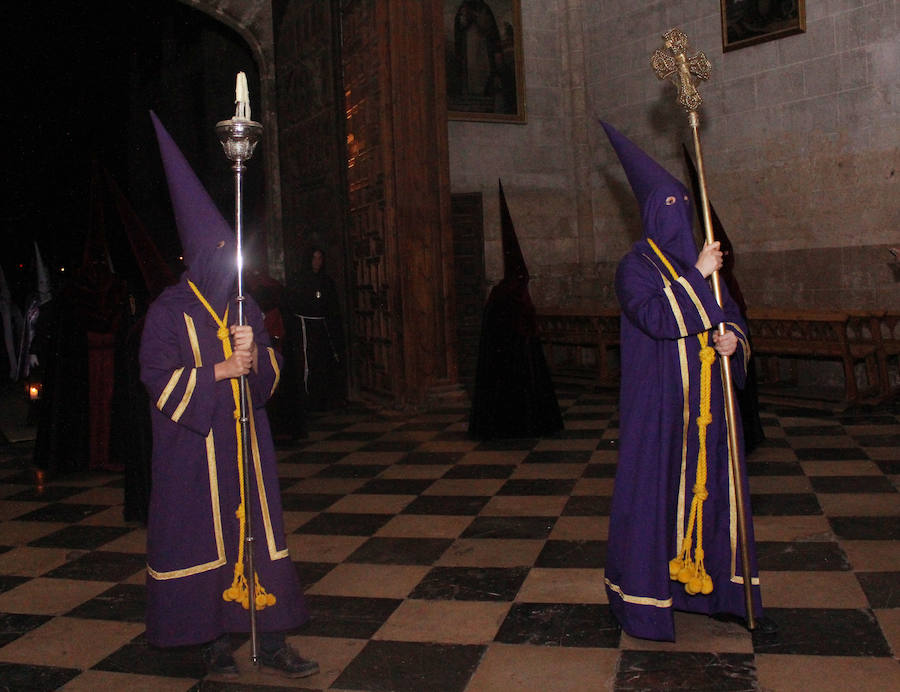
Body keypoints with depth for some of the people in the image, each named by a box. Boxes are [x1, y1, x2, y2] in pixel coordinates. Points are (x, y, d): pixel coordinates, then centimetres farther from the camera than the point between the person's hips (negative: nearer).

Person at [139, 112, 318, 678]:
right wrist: (220, 371, -16)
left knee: (259, 529, 3)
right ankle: (214, 638, 14)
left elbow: (271, 371, 12)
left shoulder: (245, 307, 11)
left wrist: (254, 356, -10)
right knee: (205, 535, 1)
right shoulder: (168, 312, -5)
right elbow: (160, 377, -9)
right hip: (193, 445, -4)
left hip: (245, 440, 5)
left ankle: (272, 640, 9)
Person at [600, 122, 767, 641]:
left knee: (709, 480, 9)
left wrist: (734, 336, -6)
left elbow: (730, 312, 15)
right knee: (656, 486, -3)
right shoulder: (636, 267, -5)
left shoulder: (700, 260, 13)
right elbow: (657, 318, -20)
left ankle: (706, 577, 21)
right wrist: (696, 277, -16)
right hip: (660, 399, -6)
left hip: (706, 399, 6)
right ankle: (644, 591, 7)